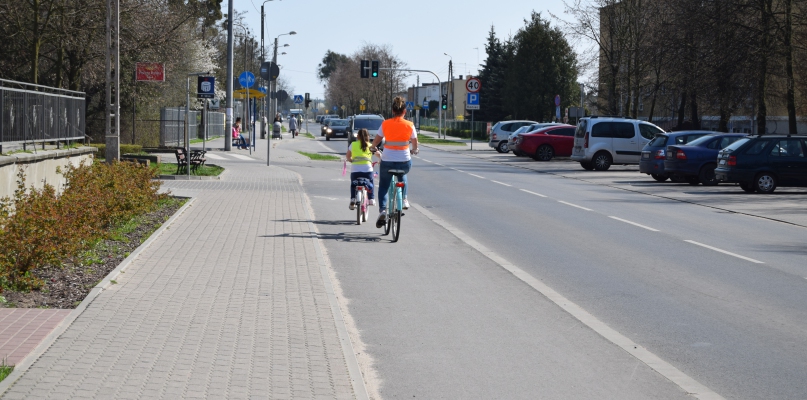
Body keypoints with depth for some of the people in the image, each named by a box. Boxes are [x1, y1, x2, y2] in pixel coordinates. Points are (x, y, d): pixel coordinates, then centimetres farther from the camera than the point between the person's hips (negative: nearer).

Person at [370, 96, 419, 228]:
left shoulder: (385, 124, -4)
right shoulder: (409, 125, -3)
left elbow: (375, 142, 5)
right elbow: (415, 145, 7)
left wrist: (373, 148, 28)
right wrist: (414, 151, 30)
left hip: (387, 161, -1)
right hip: (405, 162, 1)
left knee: (383, 186, 17)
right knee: (402, 175, 37)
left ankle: (382, 211, -3)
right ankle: (404, 199, 28)